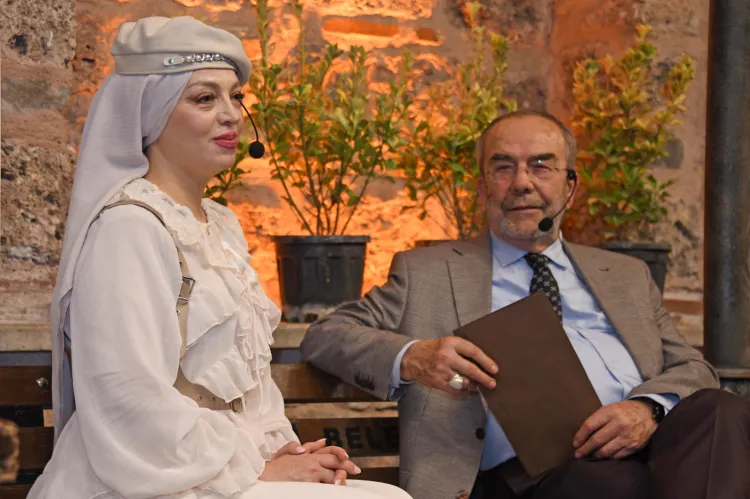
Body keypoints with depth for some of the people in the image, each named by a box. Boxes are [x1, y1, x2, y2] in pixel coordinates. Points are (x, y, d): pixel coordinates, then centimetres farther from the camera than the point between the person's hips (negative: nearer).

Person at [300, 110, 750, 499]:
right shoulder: (428, 272, 20)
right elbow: (324, 336, 13)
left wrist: (649, 408, -6)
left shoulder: (628, 276, 28)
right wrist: (410, 358, -10)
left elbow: (691, 369, 20)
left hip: (643, 446, 5)